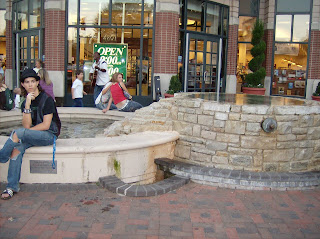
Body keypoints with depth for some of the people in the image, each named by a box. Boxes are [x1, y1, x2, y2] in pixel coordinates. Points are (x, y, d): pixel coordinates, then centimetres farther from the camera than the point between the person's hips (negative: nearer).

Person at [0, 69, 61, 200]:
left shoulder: (47, 99, -9)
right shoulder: (25, 103, 9)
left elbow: (46, 125, -14)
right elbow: (27, 125, -5)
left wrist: (23, 133, -8)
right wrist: (27, 105, -16)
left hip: (49, 135, -5)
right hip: (33, 135, 5)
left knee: (18, 132, -28)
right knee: (17, 148, -23)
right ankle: (12, 187, -20)